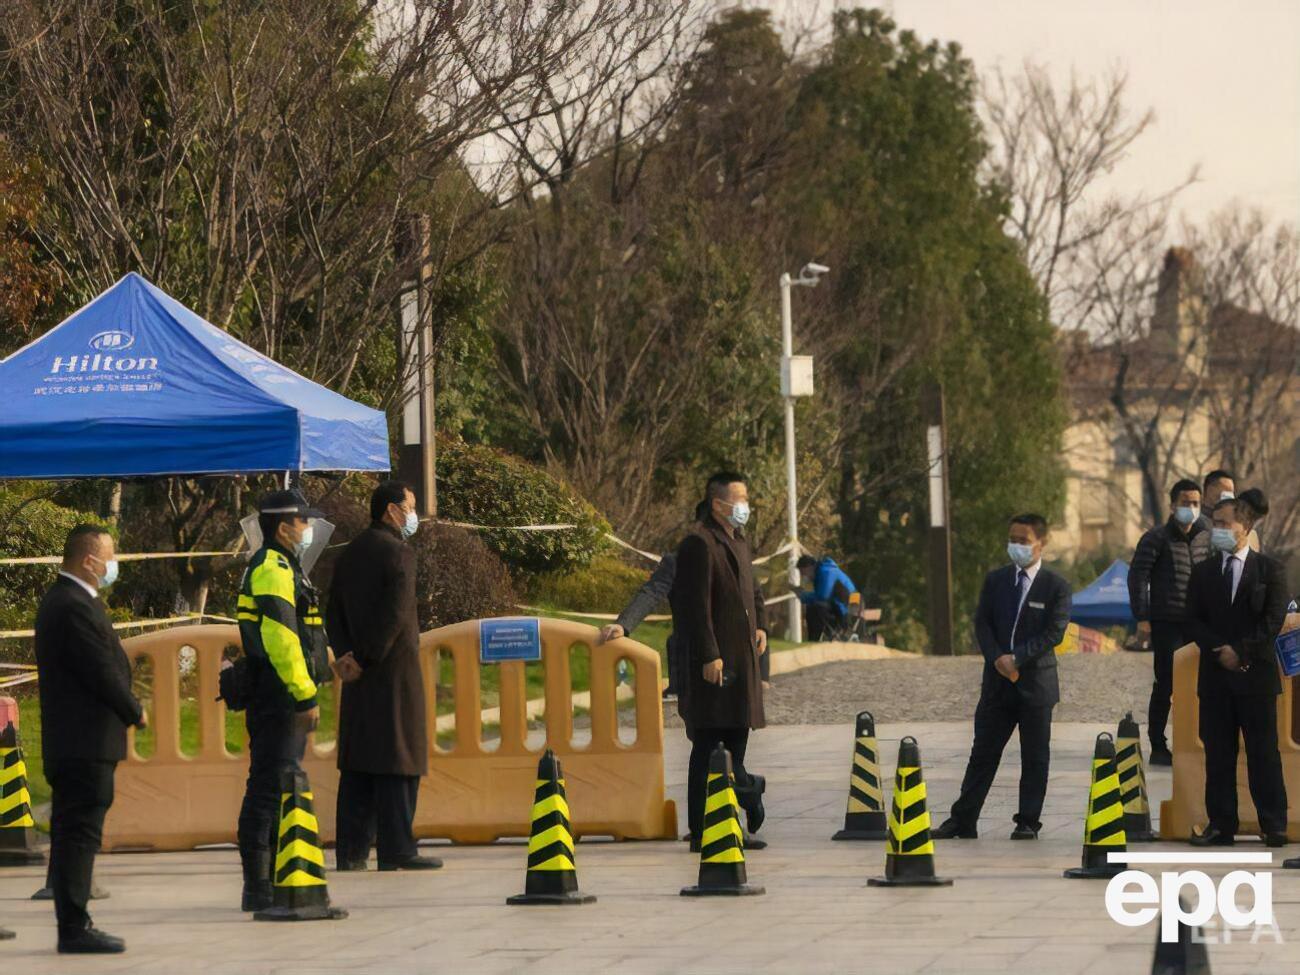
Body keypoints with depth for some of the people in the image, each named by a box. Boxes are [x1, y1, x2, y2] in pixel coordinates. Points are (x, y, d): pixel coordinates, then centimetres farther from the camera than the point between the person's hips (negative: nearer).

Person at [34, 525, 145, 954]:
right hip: (87, 742, -11)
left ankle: (72, 924, 16)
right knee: (80, 833, -9)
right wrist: (136, 713, -5)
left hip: (69, 743, 11)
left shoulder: (62, 601, 16)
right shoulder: (75, 608, -18)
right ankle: (74, 929, -9)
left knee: (72, 834, 12)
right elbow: (103, 673, -19)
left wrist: (125, 710, 10)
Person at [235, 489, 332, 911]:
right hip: (279, 697, -11)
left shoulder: (277, 567, 21)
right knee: (269, 788, -10)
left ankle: (271, 881, 20)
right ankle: (258, 887, -11)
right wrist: (305, 696, -22)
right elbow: (280, 637, -22)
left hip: (280, 701, 11)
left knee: (277, 788, 14)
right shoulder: (273, 570, -13)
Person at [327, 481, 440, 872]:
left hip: (360, 676, 8)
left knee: (358, 760, 8)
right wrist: (365, 660, -13)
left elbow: (335, 610, 13)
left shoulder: (350, 553, 15)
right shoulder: (397, 552, -10)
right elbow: (395, 615, -18)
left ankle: (351, 850, 6)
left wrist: (345, 654, 3)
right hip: (395, 667, -8)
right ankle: (396, 849, -7)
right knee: (397, 756, -6)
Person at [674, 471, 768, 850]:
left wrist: (760, 625, 14)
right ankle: (702, 830, -3)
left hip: (742, 658, 10)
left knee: (737, 738, 14)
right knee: (708, 746, -7)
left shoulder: (738, 541, 17)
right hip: (715, 661, -10)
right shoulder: (699, 544, -13)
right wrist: (709, 657, -20)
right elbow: (696, 606, -17)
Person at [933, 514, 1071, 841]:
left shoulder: (1056, 586, -3)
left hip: (1036, 682, -3)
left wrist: (1016, 658, -17)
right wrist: (998, 659, -12)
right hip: (997, 681, 3)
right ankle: (963, 820, 7)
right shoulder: (995, 580, 8)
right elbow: (982, 624, 4)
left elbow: (1054, 633, -10)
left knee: (1035, 756, 3)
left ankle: (1028, 822, 10)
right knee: (983, 752, 5)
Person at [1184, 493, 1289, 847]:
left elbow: (1274, 619, -4)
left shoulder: (1269, 569, 3)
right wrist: (1221, 650, -10)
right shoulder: (1203, 572, 12)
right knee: (1218, 753, 2)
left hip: (1256, 673, -3)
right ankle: (1220, 825, 3)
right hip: (1215, 675, 3)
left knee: (1263, 751, -2)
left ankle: (1274, 826, 0)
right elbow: (1193, 622, 6)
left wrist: (1241, 651, -12)